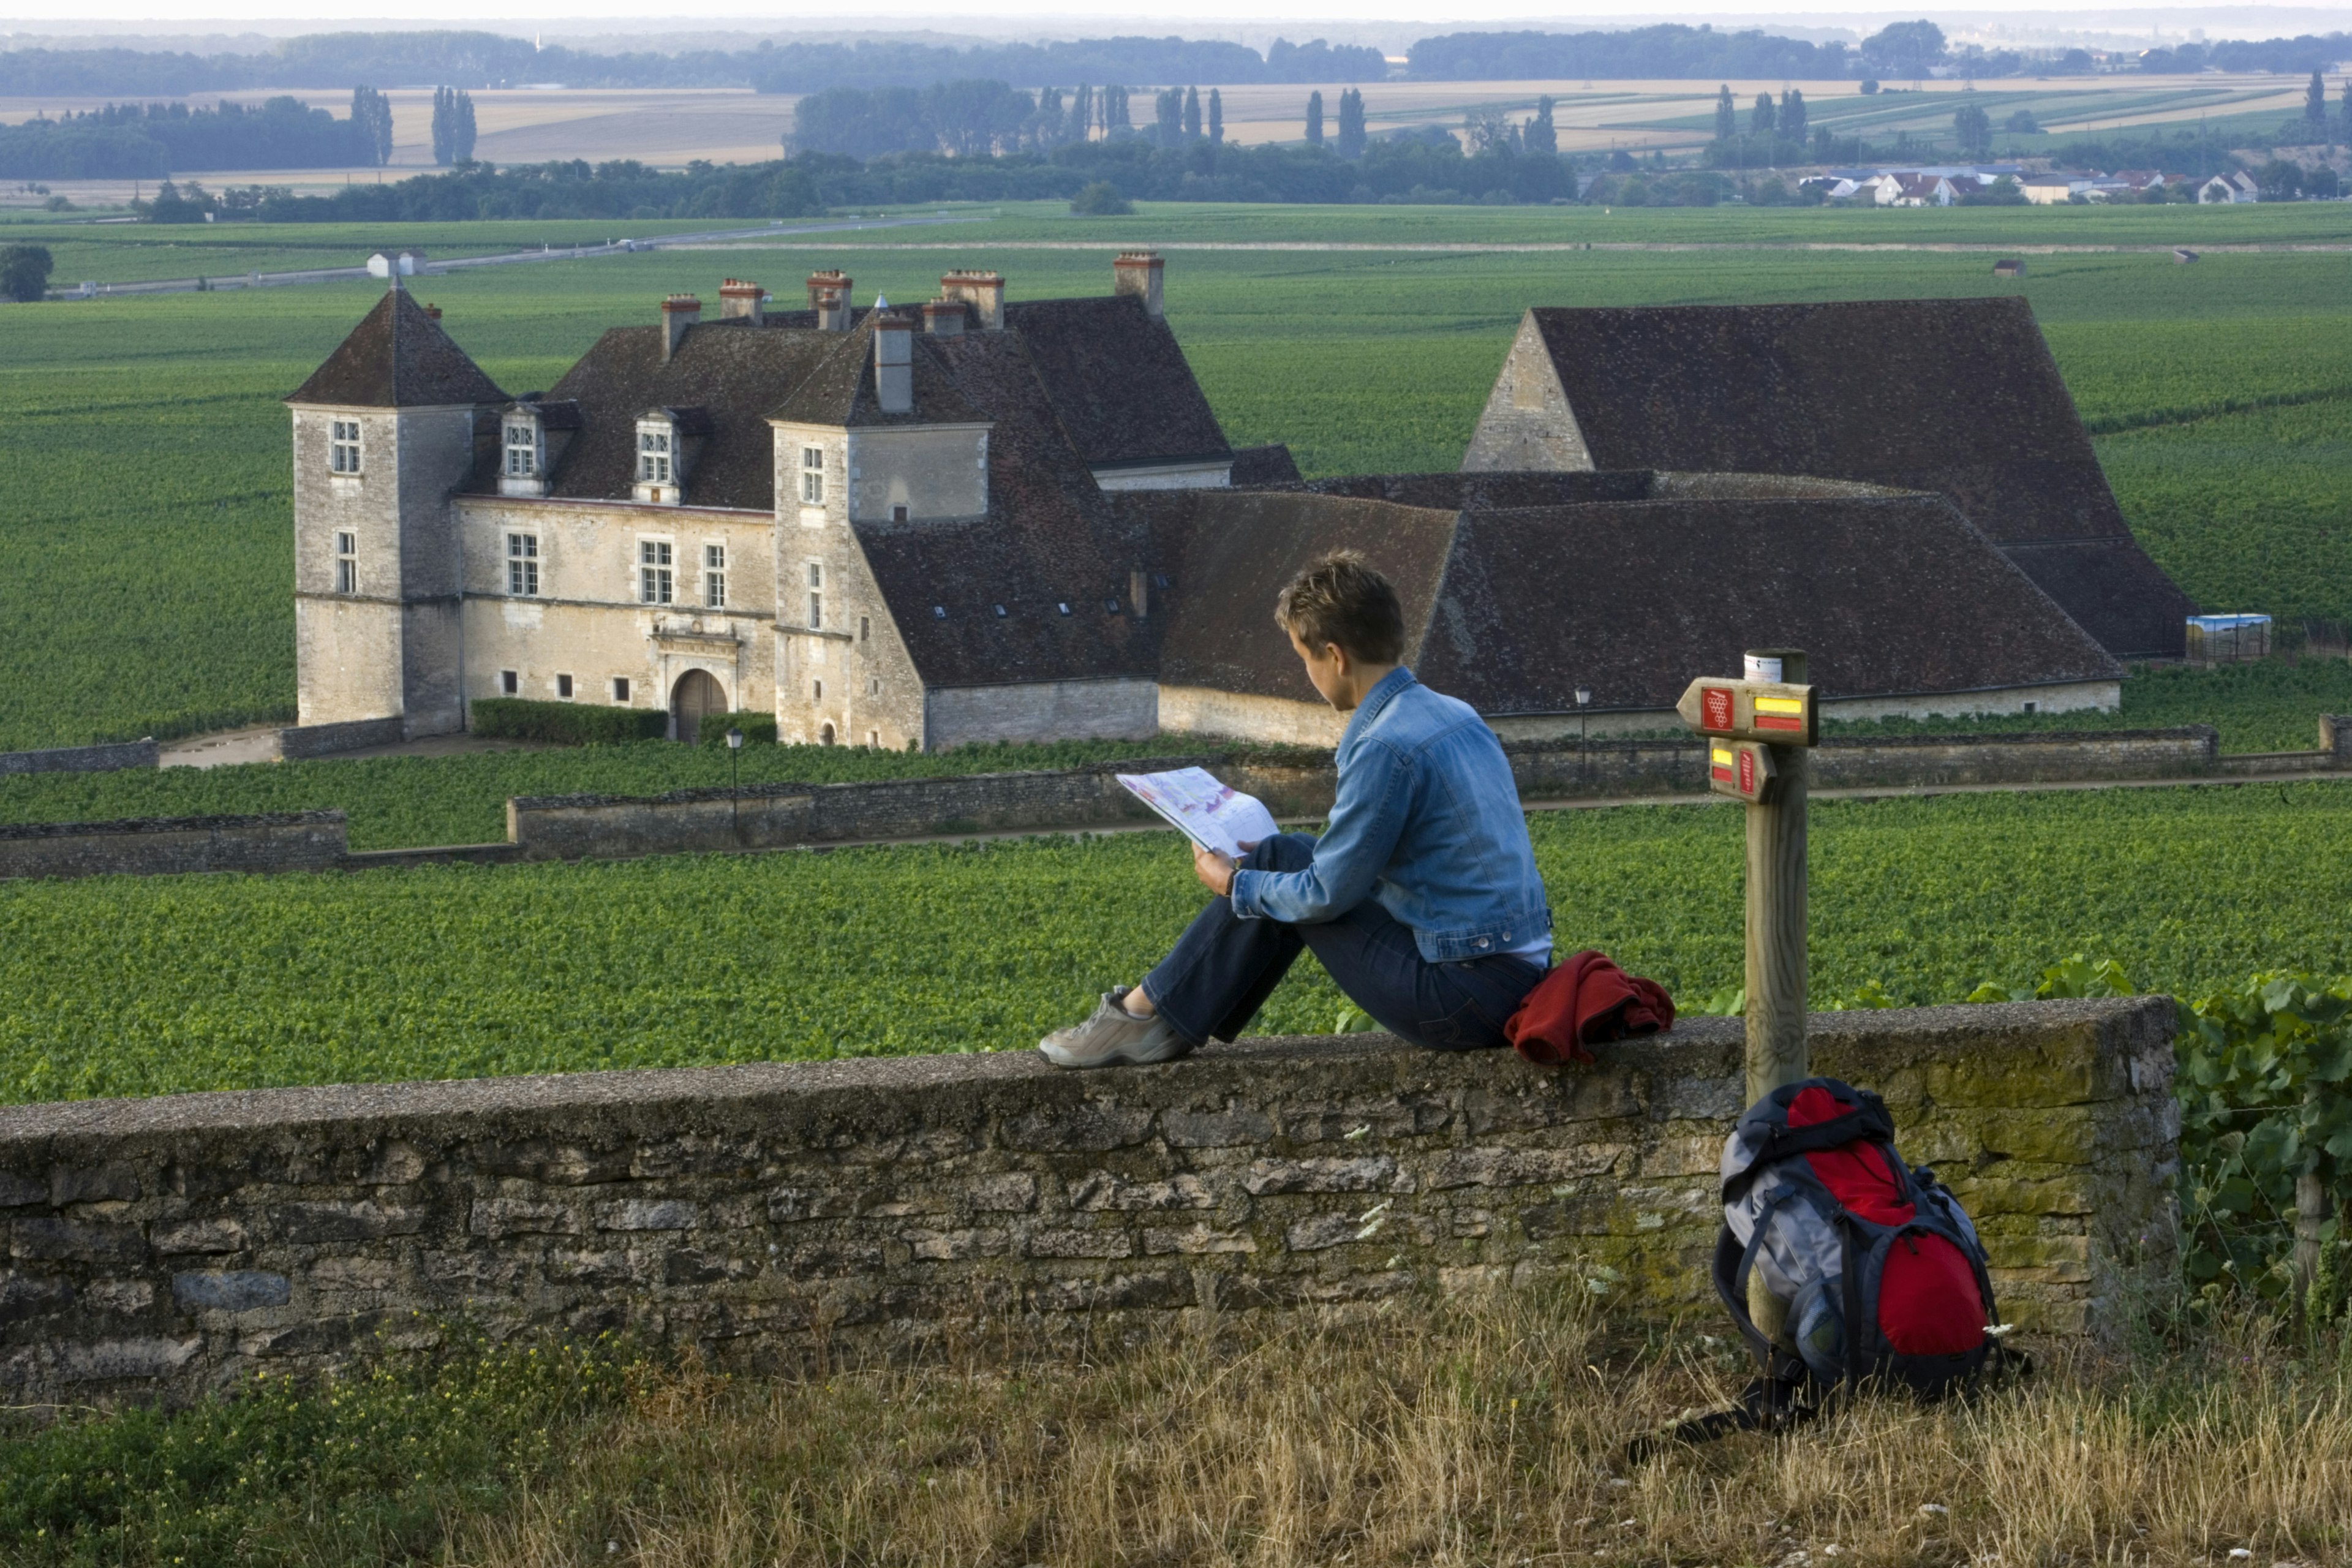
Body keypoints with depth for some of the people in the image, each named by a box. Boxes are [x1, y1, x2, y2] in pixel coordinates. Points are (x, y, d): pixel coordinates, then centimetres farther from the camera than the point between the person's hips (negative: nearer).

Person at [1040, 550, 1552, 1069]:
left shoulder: (1386, 747, -18)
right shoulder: (1453, 715, 12)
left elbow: (1330, 893, -13)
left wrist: (1234, 885, 4)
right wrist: (1264, 860, 26)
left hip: (1467, 1001, -9)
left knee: (1282, 863, 1)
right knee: (1293, 860, 16)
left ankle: (1147, 1014, 12)